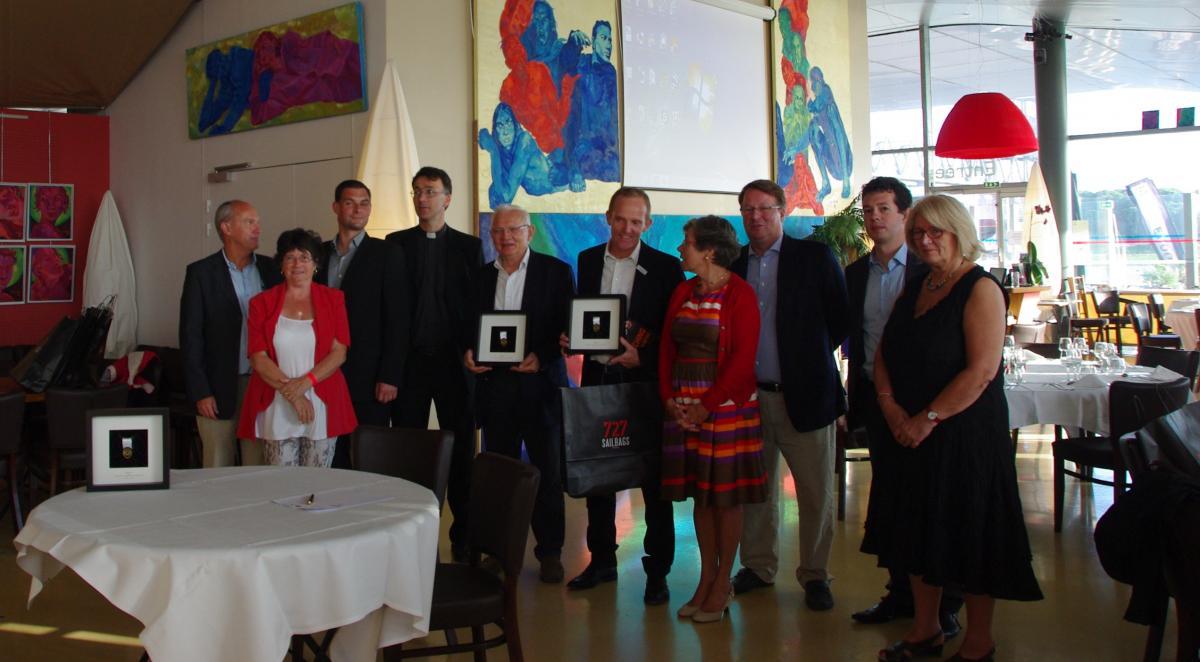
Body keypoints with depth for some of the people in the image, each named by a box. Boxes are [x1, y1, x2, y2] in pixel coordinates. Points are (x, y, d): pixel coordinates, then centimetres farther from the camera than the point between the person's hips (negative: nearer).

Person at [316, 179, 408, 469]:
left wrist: (389, 377, -11)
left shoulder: (387, 254, 0)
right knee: (331, 454, 5)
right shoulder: (319, 253, 13)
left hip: (368, 375, -4)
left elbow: (397, 319, -5)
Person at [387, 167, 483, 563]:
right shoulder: (396, 244, 8)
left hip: (454, 362, -1)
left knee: (461, 452, 3)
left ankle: (463, 535, 12)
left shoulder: (469, 246, 7)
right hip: (410, 361, 1)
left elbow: (479, 303, 4)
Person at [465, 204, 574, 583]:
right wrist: (468, 352, -6)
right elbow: (471, 326, 15)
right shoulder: (482, 277, 12)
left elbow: (568, 327, -3)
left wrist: (541, 357, -17)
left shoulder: (556, 272, 1)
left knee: (547, 472, 3)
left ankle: (550, 552, 13)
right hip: (494, 384, 3)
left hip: (540, 384, -3)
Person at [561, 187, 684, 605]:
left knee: (653, 479, 3)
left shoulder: (666, 268, -5)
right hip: (597, 379, 5)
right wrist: (569, 337, -5)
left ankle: (657, 571, 13)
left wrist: (643, 356, -20)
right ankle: (602, 560, 27)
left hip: (645, 382, -4)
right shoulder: (588, 260, 8)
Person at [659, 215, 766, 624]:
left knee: (726, 494, 3)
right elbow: (667, 348, 10)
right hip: (682, 407, 6)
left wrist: (708, 406, -16)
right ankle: (706, 579, 20)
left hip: (725, 405, -6)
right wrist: (669, 398, -2)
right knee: (699, 491, 10)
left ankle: (723, 583, 14)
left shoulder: (739, 294, -10)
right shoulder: (682, 292, 9)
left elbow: (743, 358, -14)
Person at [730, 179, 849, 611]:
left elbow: (841, 318, 2)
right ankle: (758, 566, 26)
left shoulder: (815, 257, -1)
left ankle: (814, 574, 16)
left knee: (816, 491, 3)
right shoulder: (732, 263, 7)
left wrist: (813, 357, 0)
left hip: (804, 395, -3)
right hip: (750, 396, 3)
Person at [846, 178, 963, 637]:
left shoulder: (928, 270, -7)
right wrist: (856, 399, 10)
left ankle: (944, 604, 13)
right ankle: (901, 594, 24)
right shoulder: (855, 274, 9)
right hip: (876, 398, 5)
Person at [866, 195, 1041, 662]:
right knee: (920, 532, 13)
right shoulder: (915, 290, 12)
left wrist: (928, 419, -18)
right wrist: (890, 405, -6)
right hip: (911, 433, 7)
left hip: (966, 432, -7)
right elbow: (885, 354, 11)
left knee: (969, 534, 3)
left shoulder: (980, 289, -11)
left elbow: (982, 370, -20)